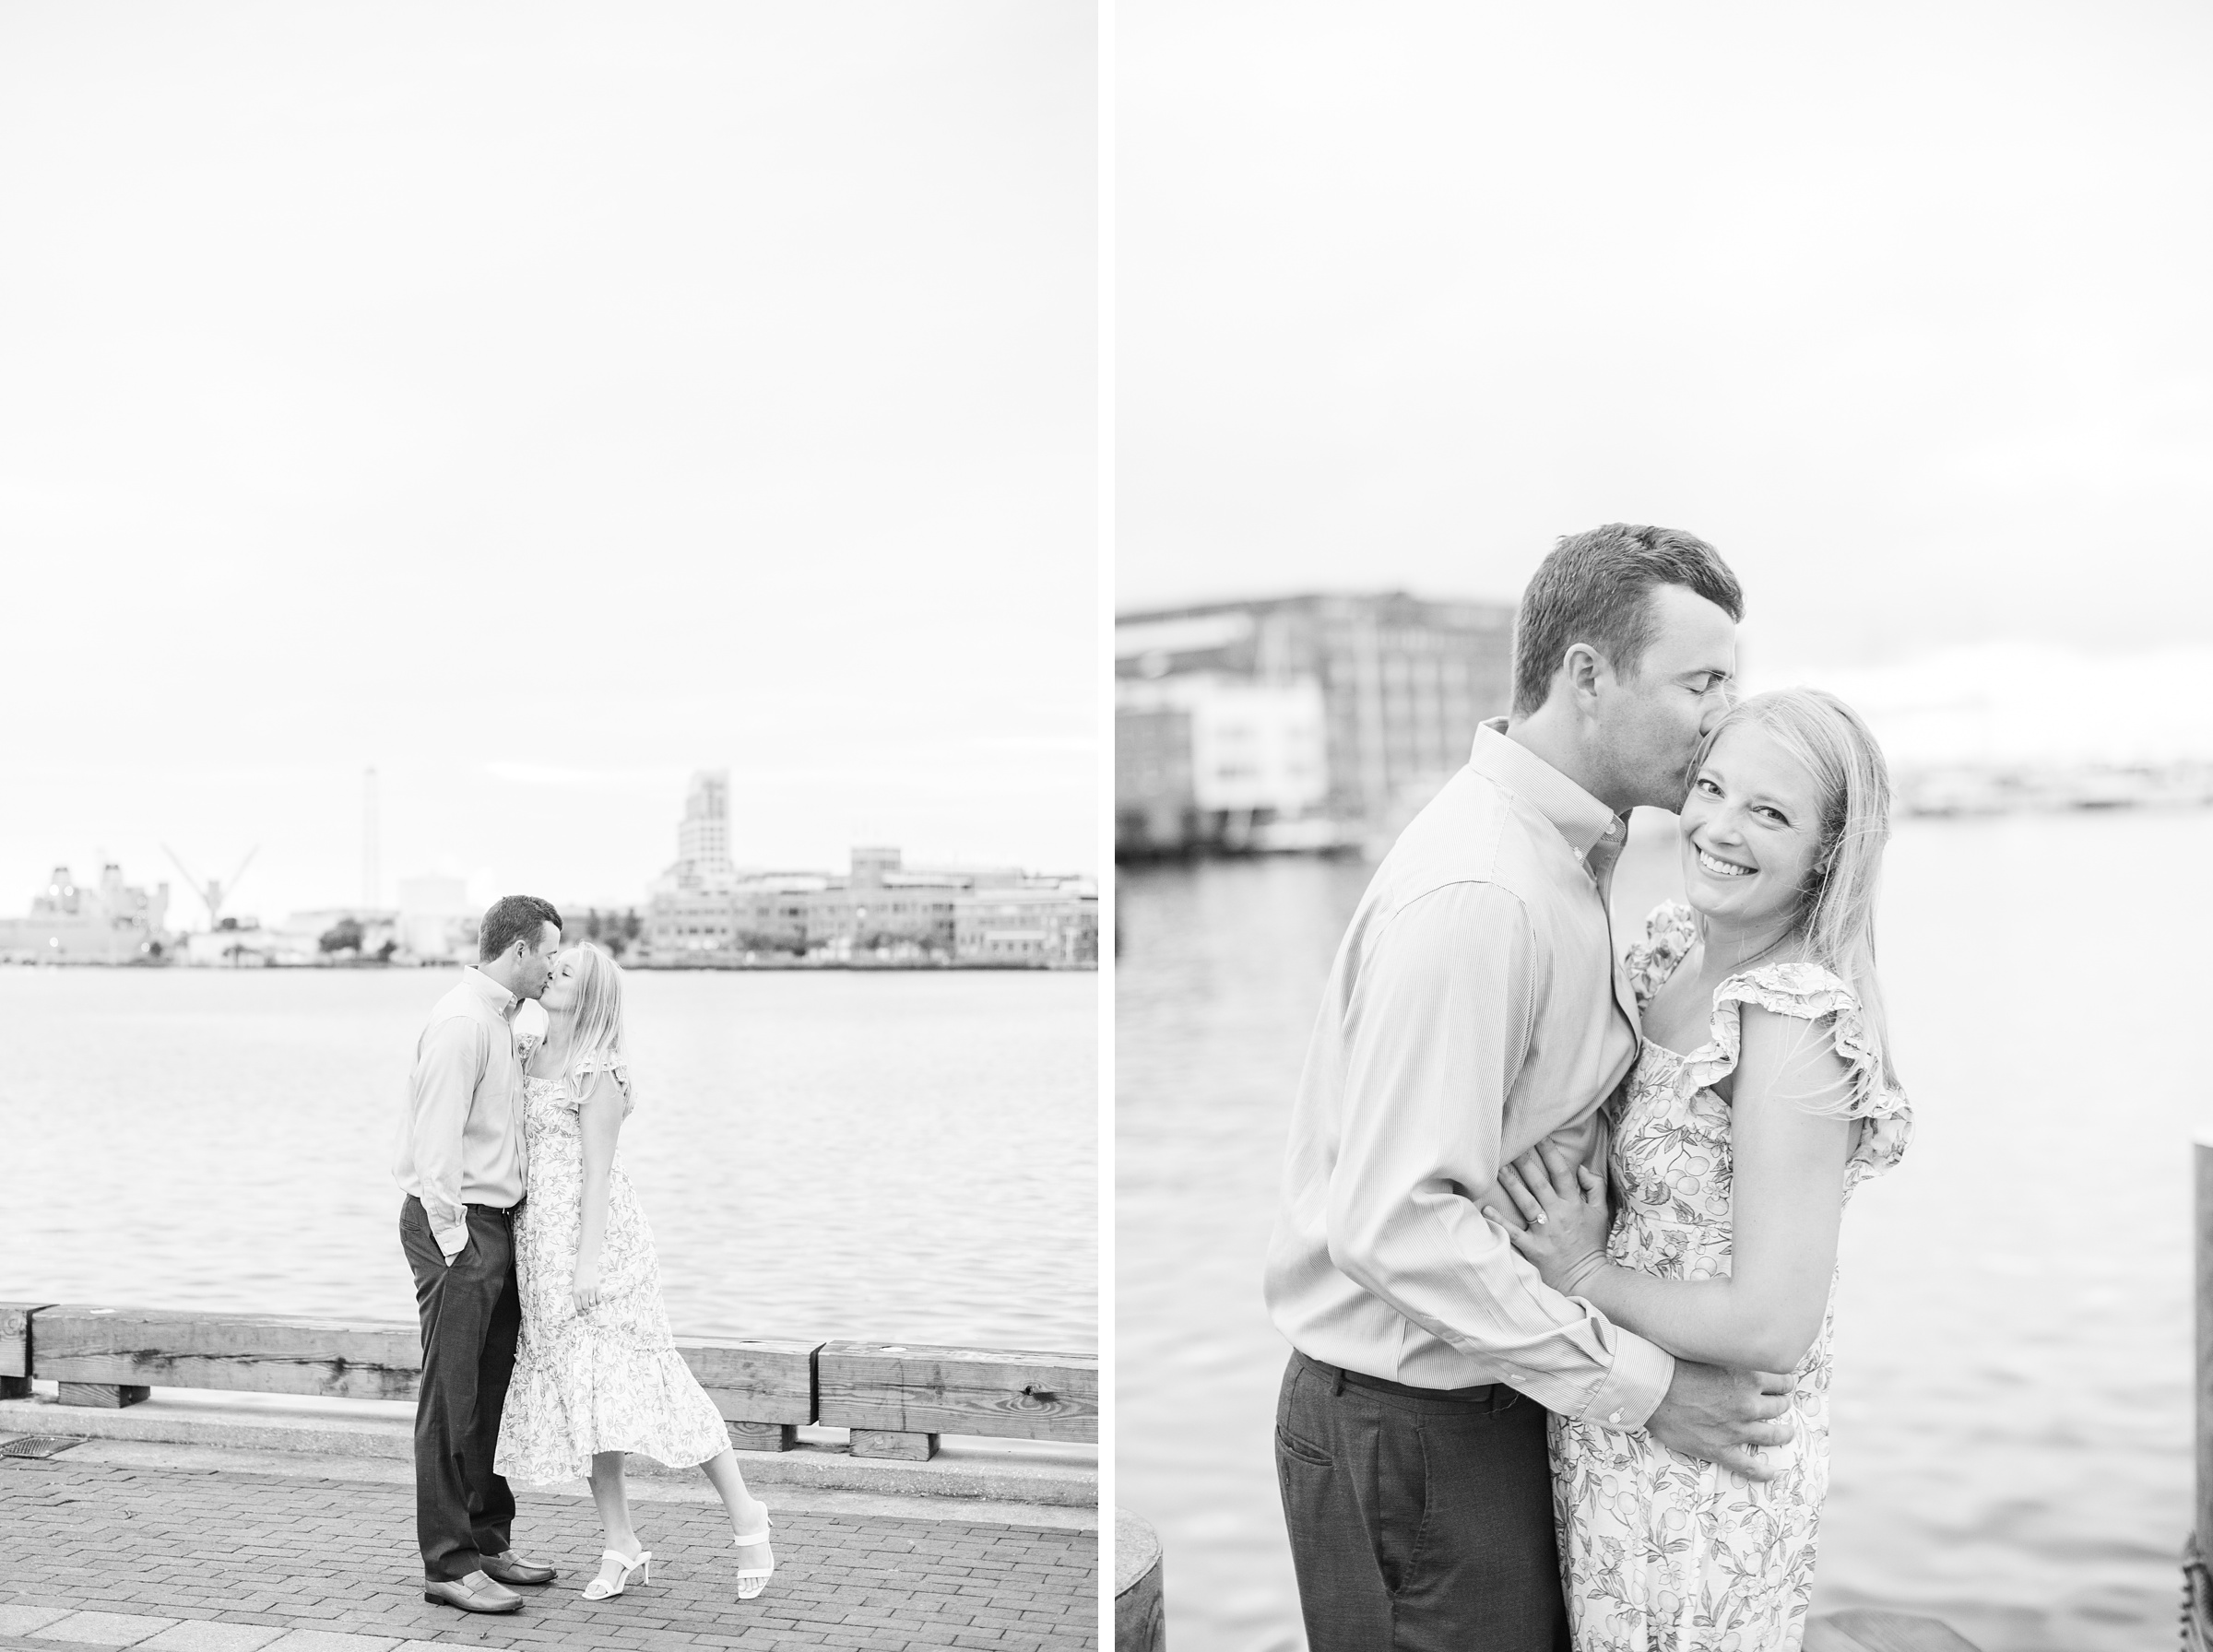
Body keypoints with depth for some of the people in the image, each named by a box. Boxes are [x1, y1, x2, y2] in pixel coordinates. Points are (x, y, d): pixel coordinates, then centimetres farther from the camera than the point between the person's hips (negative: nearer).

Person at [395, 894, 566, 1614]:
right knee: (451, 1400, -4)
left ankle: (487, 1542, 25)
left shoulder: (500, 1018, 15)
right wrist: (452, 1243, -19)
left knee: (493, 1392, 15)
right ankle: (449, 1564, 1)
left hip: (497, 1222, 10)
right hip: (457, 1225, -10)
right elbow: (437, 1143, -19)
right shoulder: (462, 1021, -16)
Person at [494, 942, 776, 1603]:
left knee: (632, 1379, -9)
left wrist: (589, 1257, -18)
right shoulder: (531, 1058, 14)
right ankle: (622, 1548, 13)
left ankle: (744, 1515, 0)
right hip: (541, 1246, 8)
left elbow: (597, 1167, -12)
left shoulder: (596, 1069, -8)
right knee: (580, 1394, 7)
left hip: (593, 1237, -8)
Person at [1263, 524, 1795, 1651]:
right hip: (1408, 1421, -9)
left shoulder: (1566, 859, 7)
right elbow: (1394, 1226, -29)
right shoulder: (1476, 893, -25)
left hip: (1497, 1386, 9)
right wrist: (1641, 1386, -23)